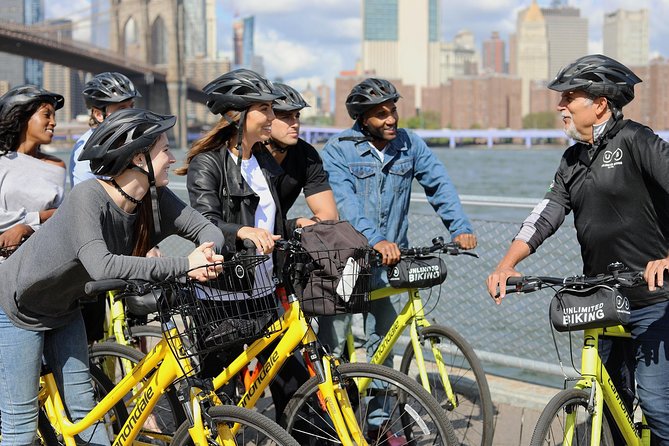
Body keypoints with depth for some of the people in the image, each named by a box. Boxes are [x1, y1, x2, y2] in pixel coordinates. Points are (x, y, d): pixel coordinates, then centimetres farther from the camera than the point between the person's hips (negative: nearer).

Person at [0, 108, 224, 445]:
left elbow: (207, 228, -9)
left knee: (85, 409, 11)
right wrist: (185, 266, -47)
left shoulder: (155, 200, -13)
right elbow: (101, 266, -45)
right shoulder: (88, 198, -34)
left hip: (63, 310, 7)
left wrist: (206, 253, -34)